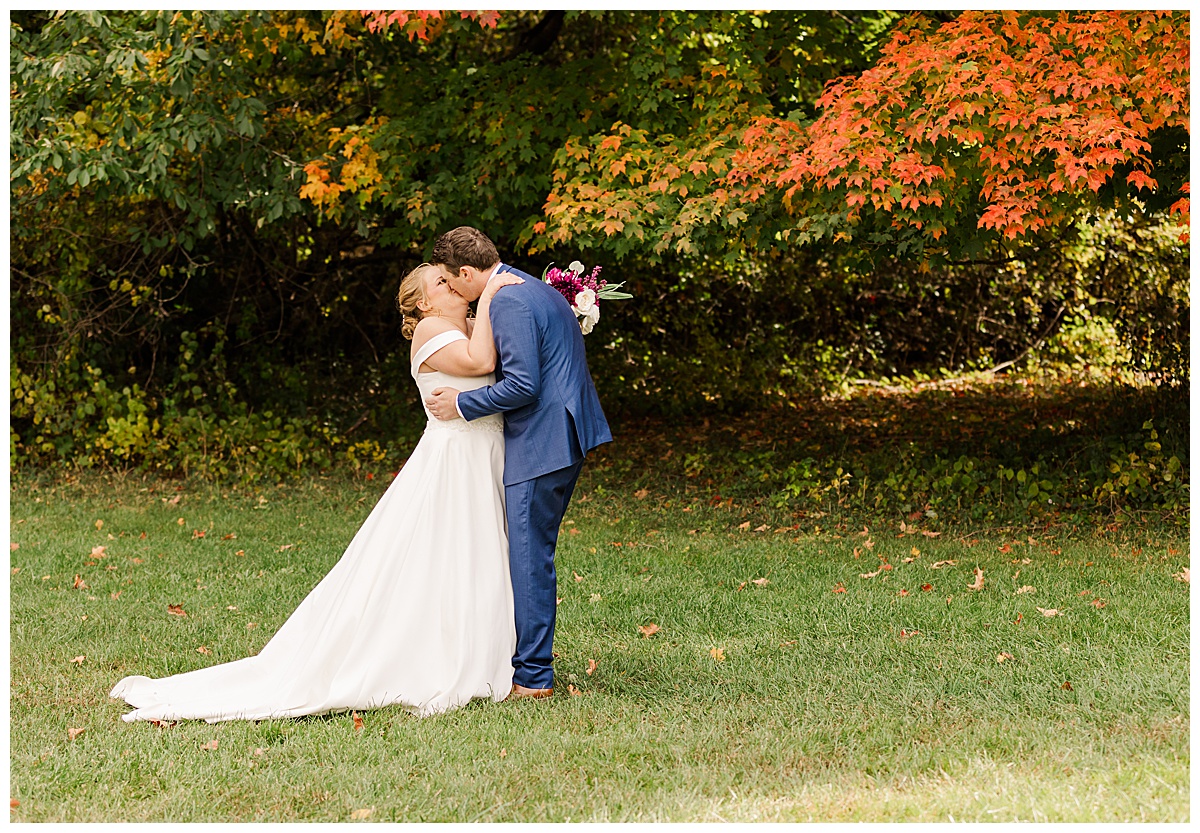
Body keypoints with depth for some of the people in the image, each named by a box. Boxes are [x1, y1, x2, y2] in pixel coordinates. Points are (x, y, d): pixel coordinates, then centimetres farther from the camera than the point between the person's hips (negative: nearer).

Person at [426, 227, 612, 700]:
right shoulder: (535, 289, 17)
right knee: (531, 553, 16)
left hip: (542, 443, -11)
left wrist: (463, 404, -10)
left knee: (529, 556, -5)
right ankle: (531, 659, 23)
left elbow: (522, 385, -22)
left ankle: (533, 676, -1)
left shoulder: (509, 303, -16)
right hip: (564, 435, 11)